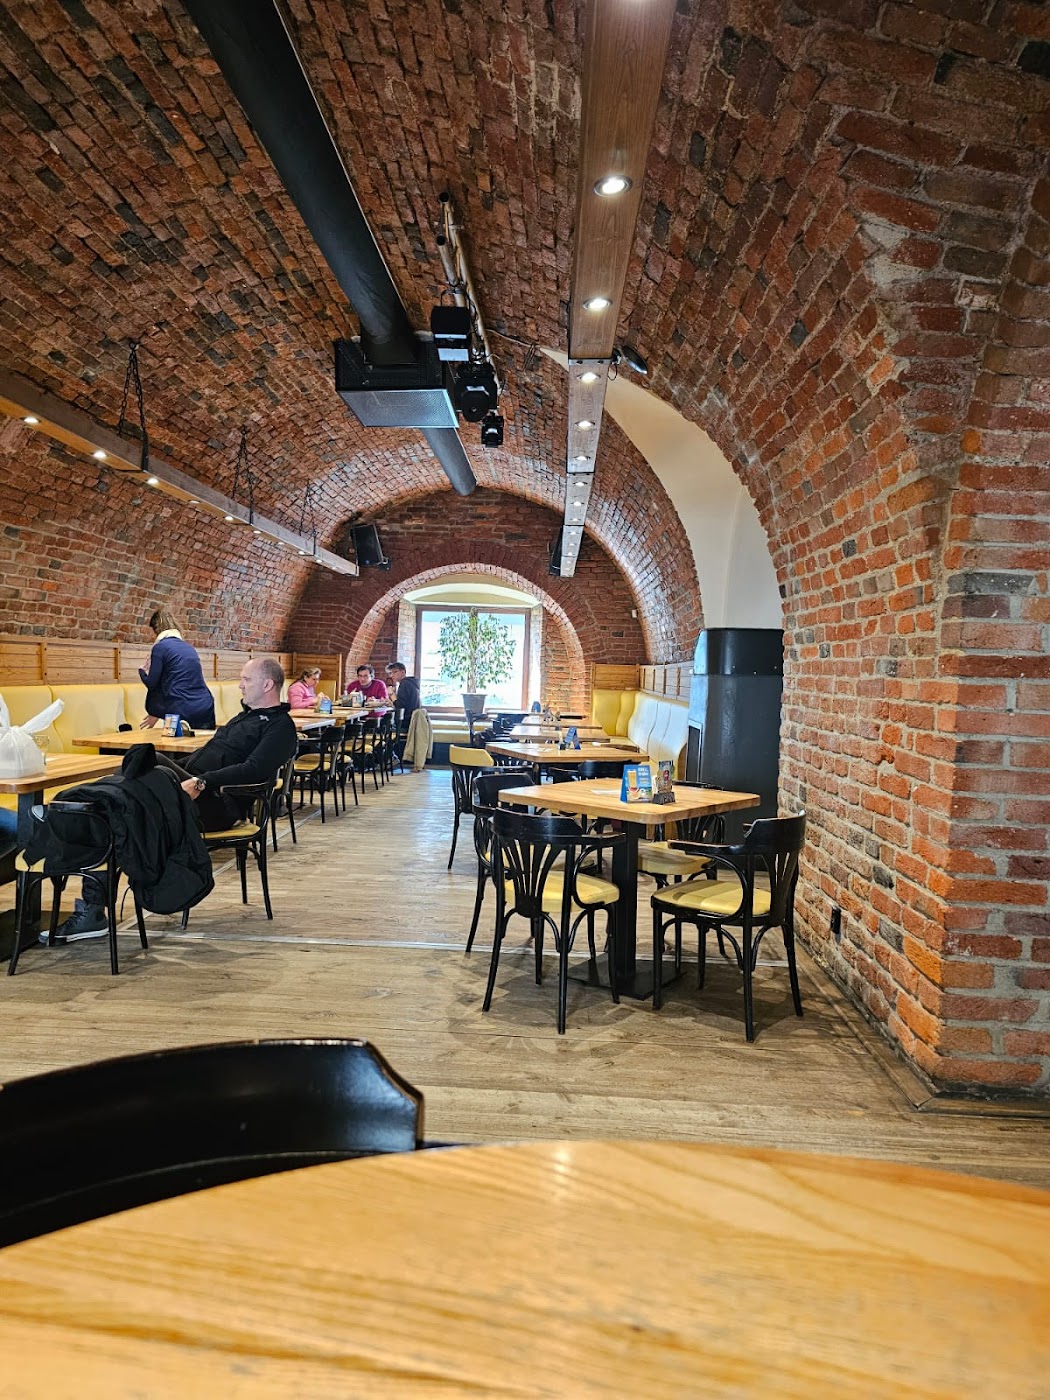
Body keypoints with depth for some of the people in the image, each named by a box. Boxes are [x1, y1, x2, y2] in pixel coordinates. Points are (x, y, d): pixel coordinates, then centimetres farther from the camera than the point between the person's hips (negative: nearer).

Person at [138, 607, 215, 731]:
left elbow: (151, 683, 0)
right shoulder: (188, 647, 20)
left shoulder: (160, 647, -1)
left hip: (183, 712, -5)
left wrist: (143, 671, 24)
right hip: (206, 708, 5)